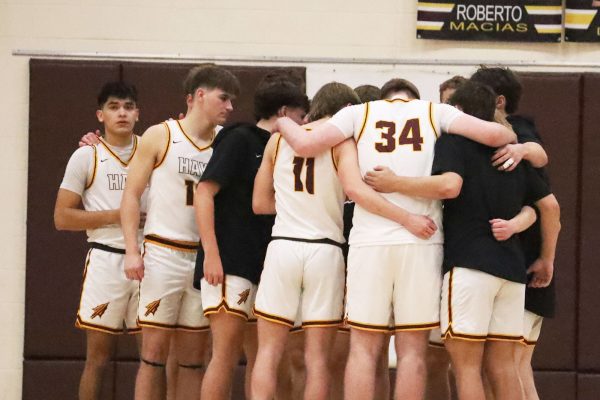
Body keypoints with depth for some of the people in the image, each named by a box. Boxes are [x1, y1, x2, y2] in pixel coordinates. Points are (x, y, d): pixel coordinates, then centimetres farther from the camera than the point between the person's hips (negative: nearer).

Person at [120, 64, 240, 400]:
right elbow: (132, 195, -1)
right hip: (163, 254, -3)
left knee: (193, 356, 6)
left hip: (206, 256, 4)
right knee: (155, 350, -3)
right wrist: (132, 250, -10)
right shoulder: (160, 136, -1)